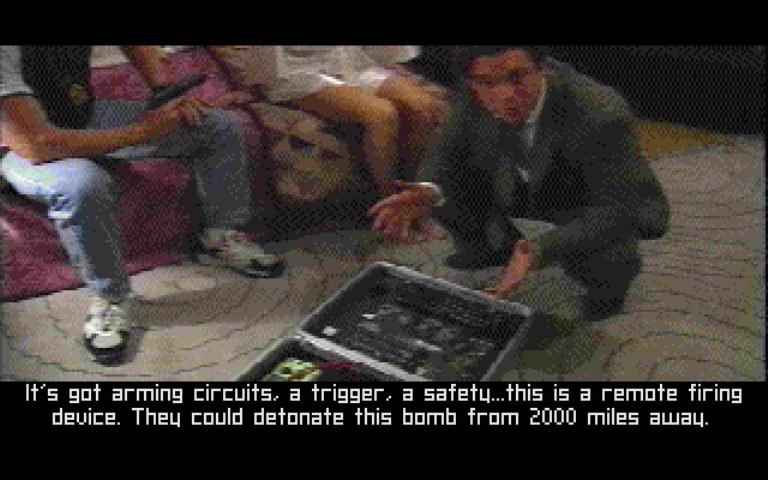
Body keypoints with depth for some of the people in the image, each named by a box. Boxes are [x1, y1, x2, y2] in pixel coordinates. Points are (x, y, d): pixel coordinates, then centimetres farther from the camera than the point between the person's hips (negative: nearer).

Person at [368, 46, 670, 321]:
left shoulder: (602, 116, -37)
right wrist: (427, 193, -37)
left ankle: (611, 274, 5)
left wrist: (539, 249, -47)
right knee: (439, 184, -12)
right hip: (534, 189, 5)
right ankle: (496, 247, 17)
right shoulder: (475, 96, -23)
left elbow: (616, 210, -32)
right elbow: (449, 155, -12)